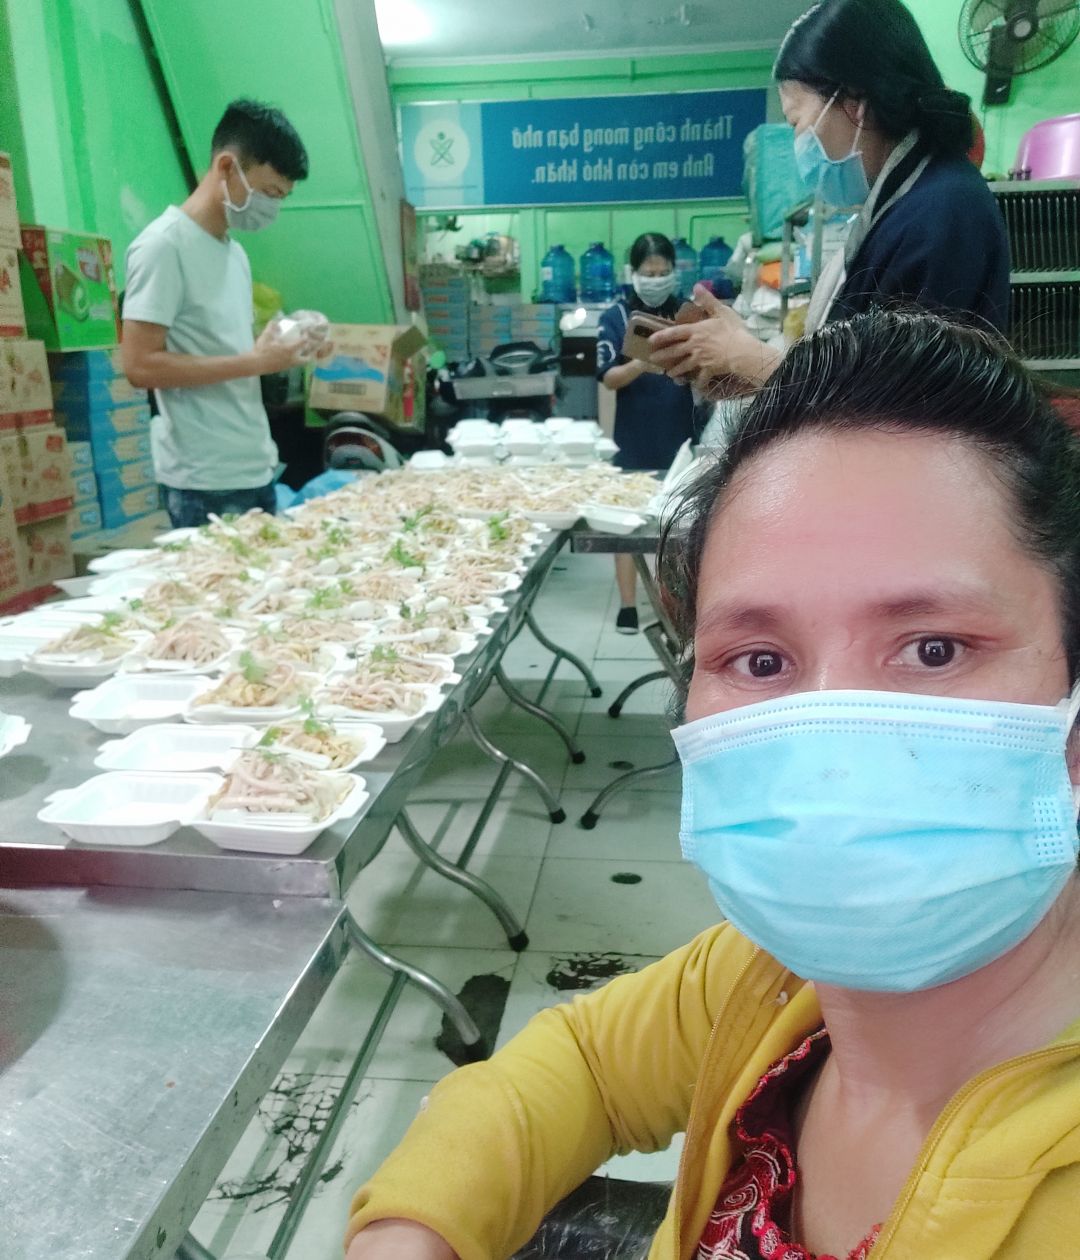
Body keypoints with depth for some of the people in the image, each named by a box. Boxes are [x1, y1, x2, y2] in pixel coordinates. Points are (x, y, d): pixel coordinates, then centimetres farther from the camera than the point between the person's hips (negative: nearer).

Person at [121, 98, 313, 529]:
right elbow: (140, 365, -17)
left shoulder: (234, 251, 14)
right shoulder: (164, 244, -10)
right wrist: (255, 363, -17)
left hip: (256, 468, 8)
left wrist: (277, 350, 2)